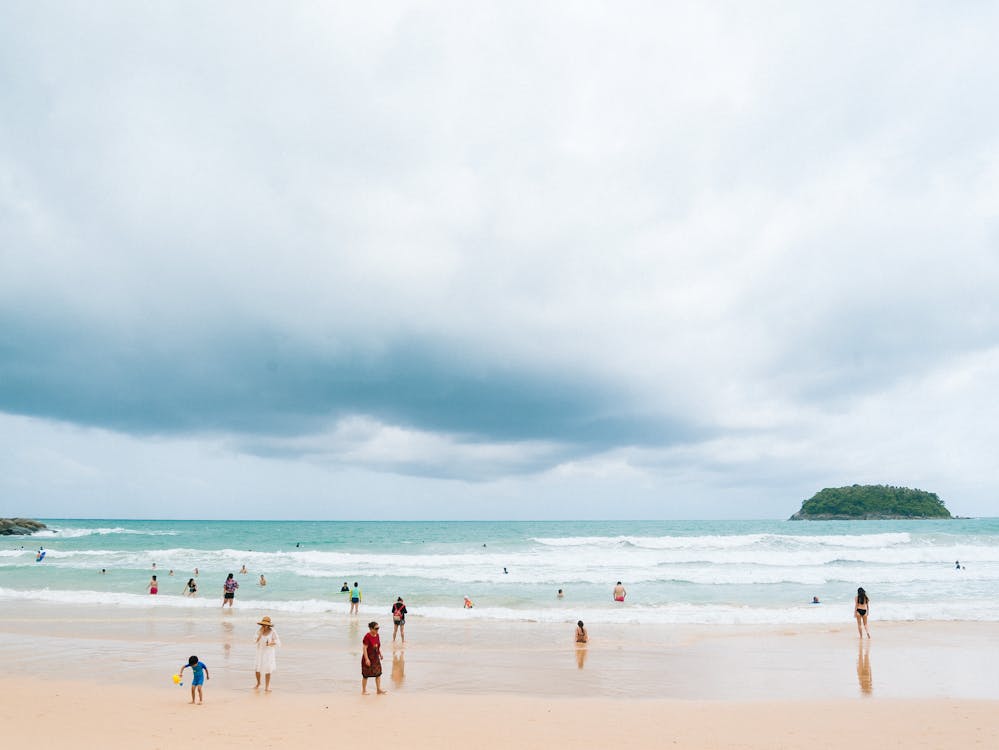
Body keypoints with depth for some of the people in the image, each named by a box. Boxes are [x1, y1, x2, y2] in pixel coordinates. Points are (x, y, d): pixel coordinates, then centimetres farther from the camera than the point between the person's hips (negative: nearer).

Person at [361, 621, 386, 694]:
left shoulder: (377, 635, 1)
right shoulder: (367, 636, -21)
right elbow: (364, 648, -22)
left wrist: (380, 654, 17)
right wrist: (366, 659, -25)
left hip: (376, 658, 7)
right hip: (368, 658, -7)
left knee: (378, 673, 7)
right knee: (366, 675, 6)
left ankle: (378, 689, 15)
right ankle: (364, 691, 19)